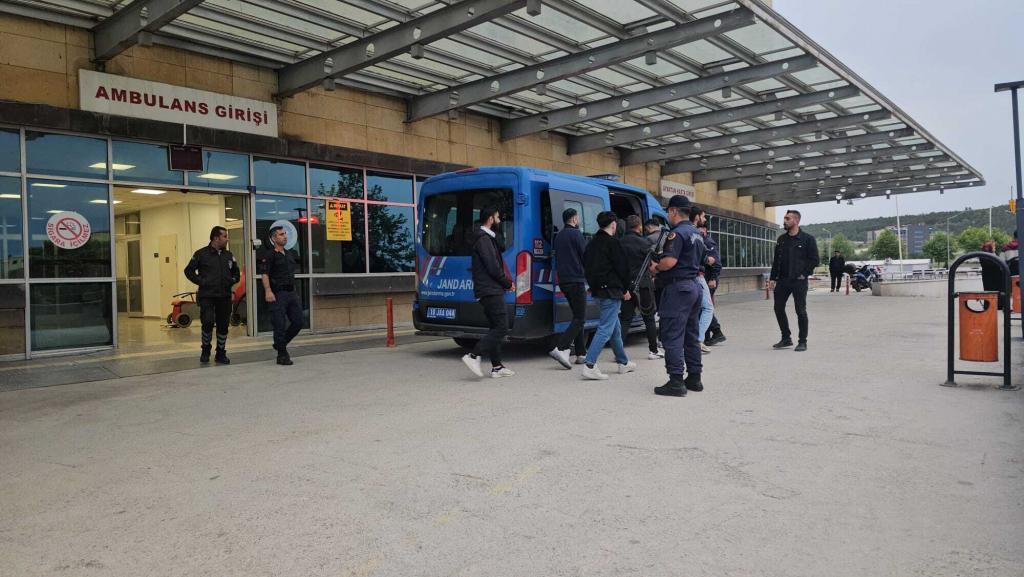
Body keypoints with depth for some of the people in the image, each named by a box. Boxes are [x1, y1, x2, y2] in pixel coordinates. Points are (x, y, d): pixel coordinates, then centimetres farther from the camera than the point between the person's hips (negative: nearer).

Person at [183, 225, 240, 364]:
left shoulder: (229, 255, 11)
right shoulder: (201, 254, -1)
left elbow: (237, 273, 22)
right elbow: (189, 271, 4)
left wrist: (231, 281, 5)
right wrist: (201, 281, -6)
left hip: (224, 296, 4)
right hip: (207, 296, -4)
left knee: (223, 325, 5)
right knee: (208, 322, -14)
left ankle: (221, 354, 17)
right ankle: (205, 351, 8)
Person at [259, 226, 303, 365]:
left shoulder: (290, 254, 18)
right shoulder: (269, 255, -6)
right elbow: (264, 274, -16)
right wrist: (268, 291, -28)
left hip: (291, 292, 7)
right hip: (278, 294, -7)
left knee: (298, 322, 6)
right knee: (280, 325, -3)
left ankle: (280, 344, 26)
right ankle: (282, 355, 6)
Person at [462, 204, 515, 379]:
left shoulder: (486, 237, 20)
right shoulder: (484, 239, -13)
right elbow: (493, 268, -18)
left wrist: (505, 281, 9)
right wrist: (508, 283, -5)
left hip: (489, 291, 11)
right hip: (491, 291, -11)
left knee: (495, 328, 12)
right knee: (502, 328, -12)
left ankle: (497, 367, 15)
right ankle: (474, 356, -14)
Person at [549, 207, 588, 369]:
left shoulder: (559, 236, 15)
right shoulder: (576, 234, -10)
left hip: (563, 281, 9)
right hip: (576, 281, -9)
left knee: (578, 316, 15)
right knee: (580, 318, -8)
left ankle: (581, 353, 15)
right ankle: (560, 348, -21)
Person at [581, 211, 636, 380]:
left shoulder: (592, 244, 13)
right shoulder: (612, 242, -11)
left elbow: (586, 266, 18)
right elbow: (622, 268, -12)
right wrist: (625, 289, 0)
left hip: (597, 291, 9)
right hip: (611, 291, -9)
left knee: (615, 327, 19)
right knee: (605, 329, -9)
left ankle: (624, 363, 31)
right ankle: (590, 366, -15)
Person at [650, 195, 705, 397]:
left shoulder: (677, 233, -14)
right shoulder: (697, 234, 17)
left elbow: (670, 261, -26)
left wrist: (656, 268, -5)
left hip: (678, 287, -10)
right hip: (694, 285, 10)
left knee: (673, 336, -6)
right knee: (691, 335, 15)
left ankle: (676, 381, -7)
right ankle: (694, 378, 21)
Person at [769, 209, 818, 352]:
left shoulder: (807, 239, -4)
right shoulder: (781, 240, 11)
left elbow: (814, 260, -5)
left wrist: (804, 274, -11)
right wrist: (773, 278, 8)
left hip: (799, 281, -5)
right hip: (782, 280, 6)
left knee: (801, 311, -1)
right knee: (778, 308, 5)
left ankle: (802, 342, 9)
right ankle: (786, 338, 19)